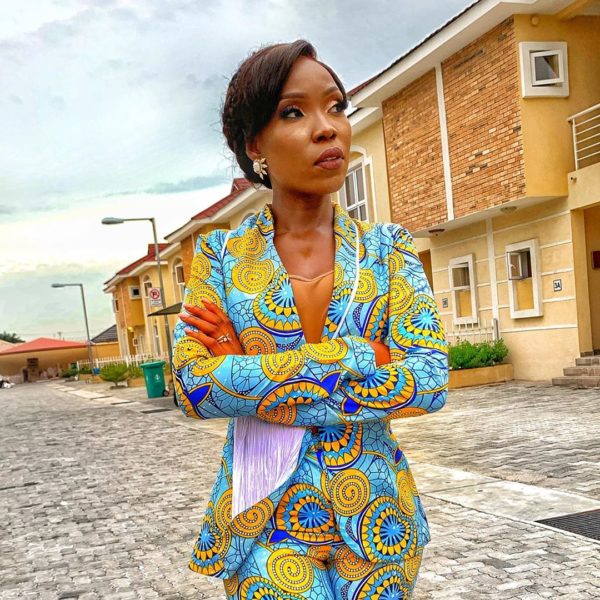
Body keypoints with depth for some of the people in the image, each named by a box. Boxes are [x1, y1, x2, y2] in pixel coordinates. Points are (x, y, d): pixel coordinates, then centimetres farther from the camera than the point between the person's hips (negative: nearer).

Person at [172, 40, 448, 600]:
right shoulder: (219, 254, -2)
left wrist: (252, 376, -19)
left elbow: (430, 379, -14)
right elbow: (192, 385, -15)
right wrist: (364, 358, -20)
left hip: (373, 517, 1)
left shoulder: (387, 247, -2)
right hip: (263, 520, -1)